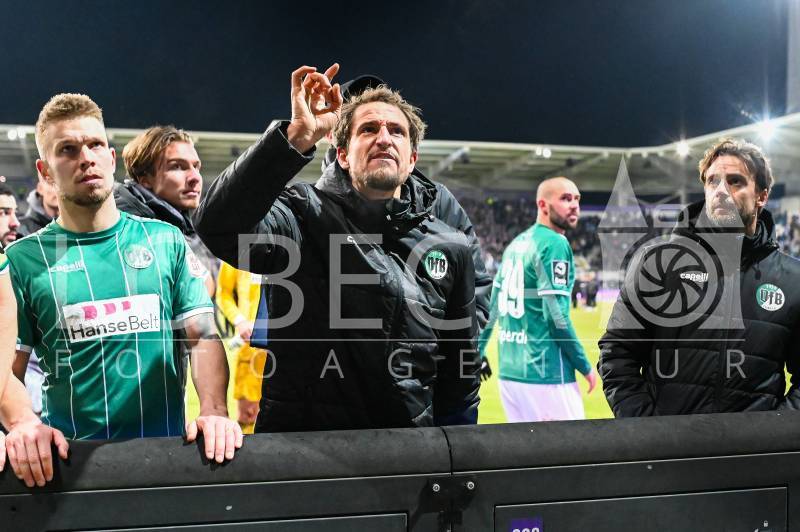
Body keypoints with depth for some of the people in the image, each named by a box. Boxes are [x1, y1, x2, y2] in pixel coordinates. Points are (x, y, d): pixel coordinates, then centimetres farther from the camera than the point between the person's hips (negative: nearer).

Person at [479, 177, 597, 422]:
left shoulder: (516, 243, 14)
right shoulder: (555, 244, -10)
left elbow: (490, 308, 15)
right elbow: (556, 316, -16)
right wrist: (585, 367, -6)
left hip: (508, 372, 8)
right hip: (545, 374, -8)